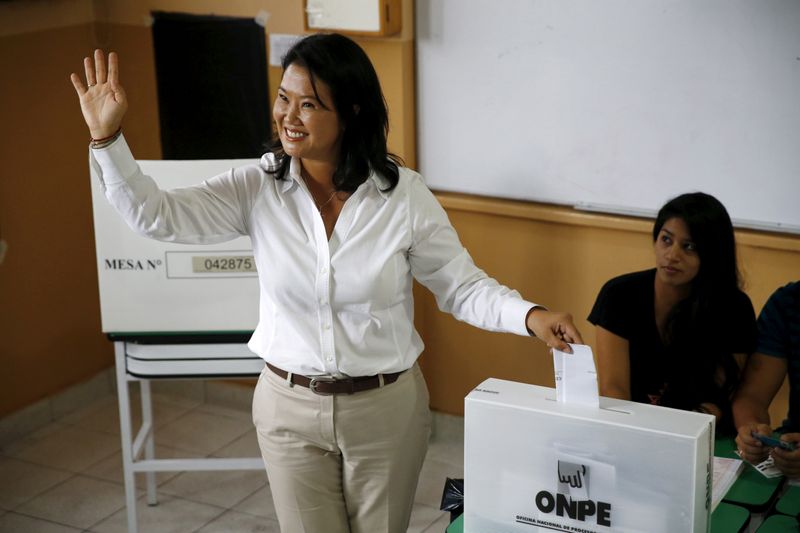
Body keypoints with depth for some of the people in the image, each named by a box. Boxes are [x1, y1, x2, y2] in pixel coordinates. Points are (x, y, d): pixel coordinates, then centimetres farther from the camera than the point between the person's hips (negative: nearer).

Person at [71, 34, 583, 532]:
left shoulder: (404, 194, -12)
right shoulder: (258, 188, -9)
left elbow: (462, 285, -6)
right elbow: (156, 214, -14)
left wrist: (530, 315, -22)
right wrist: (108, 137, -26)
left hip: (386, 407, -1)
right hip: (290, 406, 1)